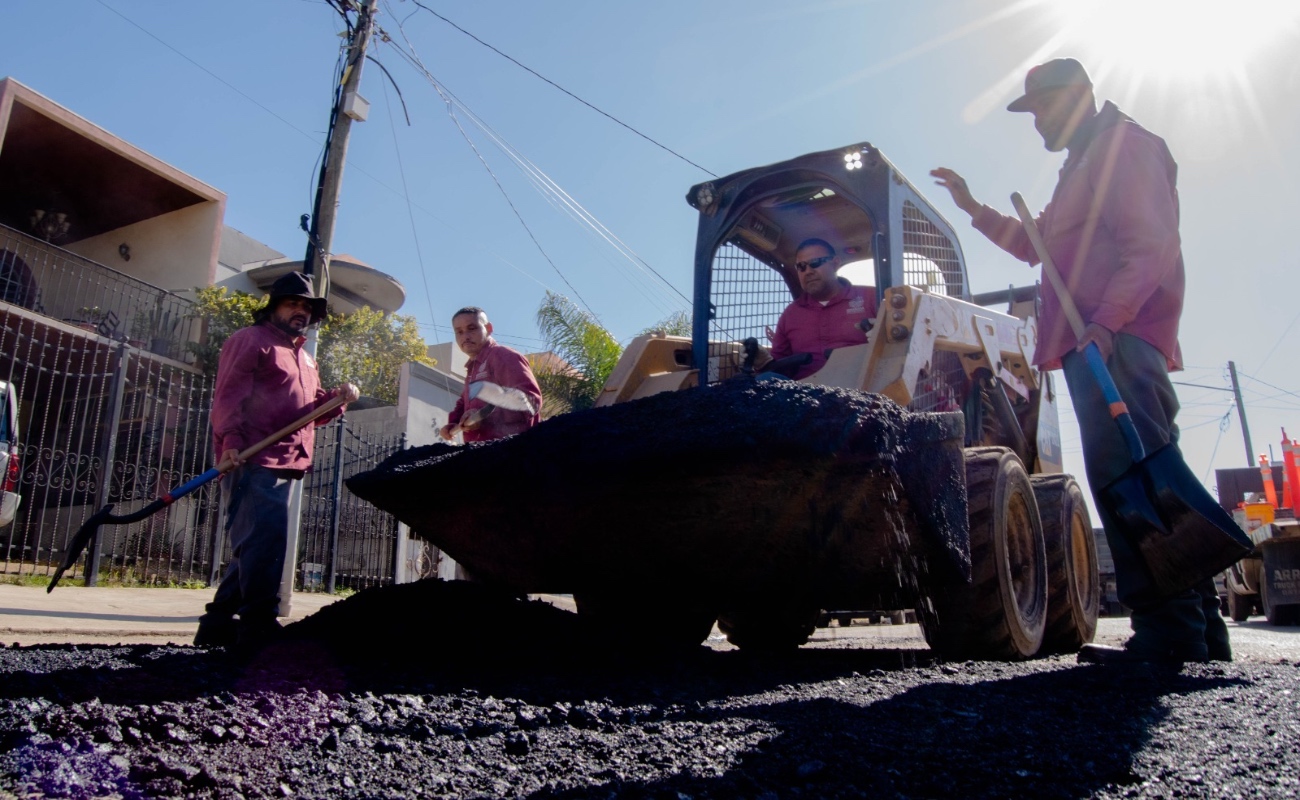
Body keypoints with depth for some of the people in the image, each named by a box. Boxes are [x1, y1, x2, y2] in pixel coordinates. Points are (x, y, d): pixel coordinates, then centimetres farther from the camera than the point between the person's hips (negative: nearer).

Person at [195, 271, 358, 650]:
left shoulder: (305, 360, 27)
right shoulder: (250, 340, 1)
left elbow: (310, 411, 28)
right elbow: (229, 395, -10)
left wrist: (335, 397, 8)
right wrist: (231, 441, -23)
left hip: (284, 465, 9)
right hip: (251, 460, -9)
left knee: (255, 544, 11)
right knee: (266, 538, -16)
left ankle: (219, 623, 19)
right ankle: (258, 625, -12)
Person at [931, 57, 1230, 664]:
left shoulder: (1123, 144, 1)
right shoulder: (1086, 164, 33)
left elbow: (1151, 245, -13)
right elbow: (1043, 248, 42)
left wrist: (1106, 320, -26)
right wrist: (975, 210, 39)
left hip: (1115, 343, -10)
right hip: (1097, 348, 10)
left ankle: (1172, 634, -15)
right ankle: (1197, 627, 11)